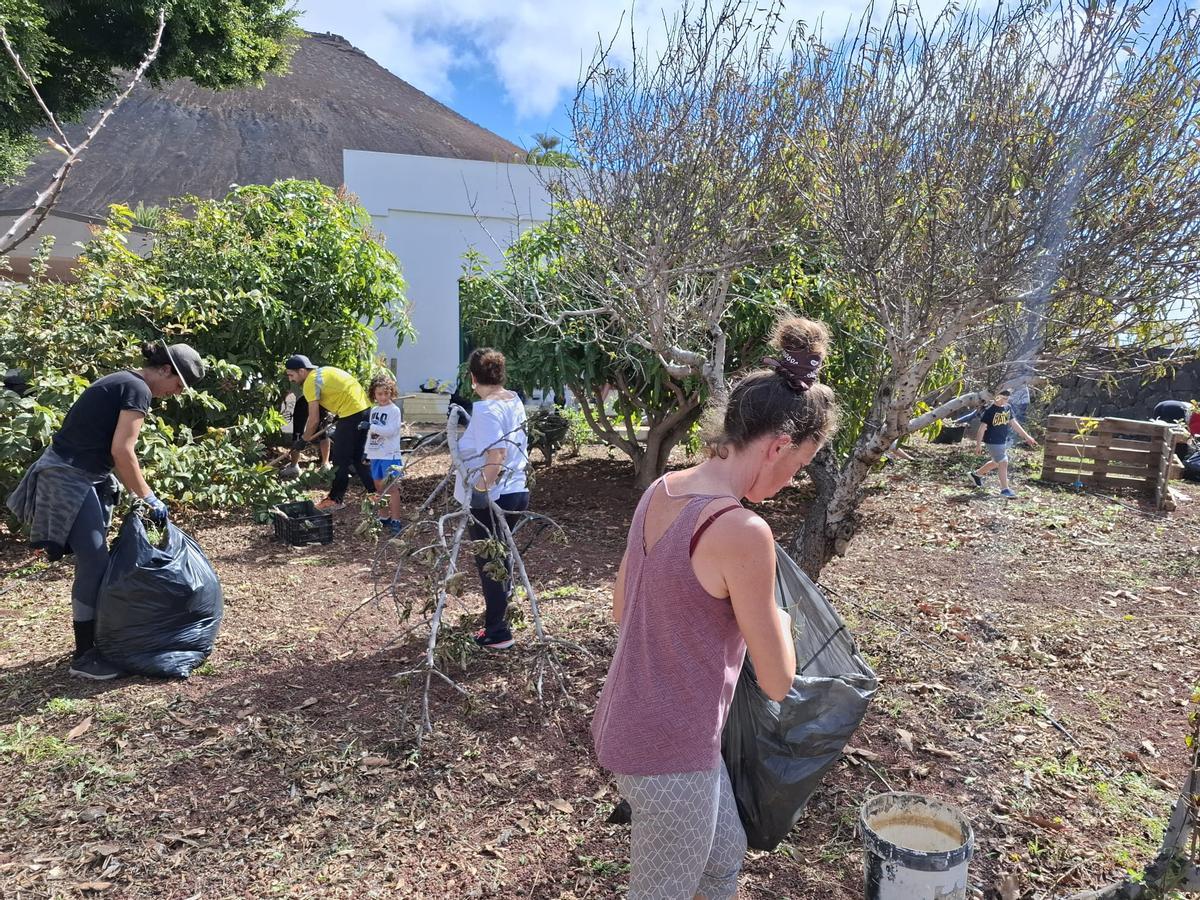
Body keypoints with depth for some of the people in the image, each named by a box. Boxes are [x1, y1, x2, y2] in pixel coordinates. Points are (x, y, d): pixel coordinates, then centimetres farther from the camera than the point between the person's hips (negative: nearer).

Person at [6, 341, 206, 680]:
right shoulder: (138, 389, -15)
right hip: (71, 478, -10)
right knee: (94, 565, -5)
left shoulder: (123, 382, 15)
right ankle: (83, 657, 4)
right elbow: (122, 452, -19)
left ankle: (92, 639, 26)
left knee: (94, 563, 15)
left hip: (76, 476, 10)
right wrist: (149, 498, -11)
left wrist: (139, 495, 15)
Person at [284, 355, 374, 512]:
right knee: (358, 456, 17)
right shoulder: (322, 371, 18)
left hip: (351, 413, -9)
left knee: (340, 459, 1)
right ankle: (374, 491, 21)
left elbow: (314, 419, -9)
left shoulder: (311, 381, -9)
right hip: (364, 409, 9)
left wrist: (303, 440, 3)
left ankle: (336, 500, 8)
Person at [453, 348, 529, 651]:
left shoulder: (486, 408, -19)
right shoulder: (515, 401, 8)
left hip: (493, 499, -9)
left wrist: (480, 489, -24)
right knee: (501, 558, 20)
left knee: (489, 564, 4)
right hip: (517, 492, 9)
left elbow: (496, 455, -29)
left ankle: (497, 634, 14)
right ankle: (498, 622, 34)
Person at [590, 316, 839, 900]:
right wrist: (777, 615, 4)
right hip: (669, 748, -8)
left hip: (631, 722, 8)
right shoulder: (743, 531, -27)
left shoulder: (660, 491, -3)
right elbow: (777, 681, -15)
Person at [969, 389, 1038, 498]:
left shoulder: (1007, 408, 5)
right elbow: (982, 428, -16)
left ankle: (976, 474, 39)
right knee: (1003, 463, -7)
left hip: (1004, 441, 8)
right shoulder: (990, 410, -17)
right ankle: (1005, 489, 4)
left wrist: (1027, 437, 14)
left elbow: (1014, 423, 14)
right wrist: (978, 445, -17)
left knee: (996, 463, 20)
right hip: (993, 442, -8)